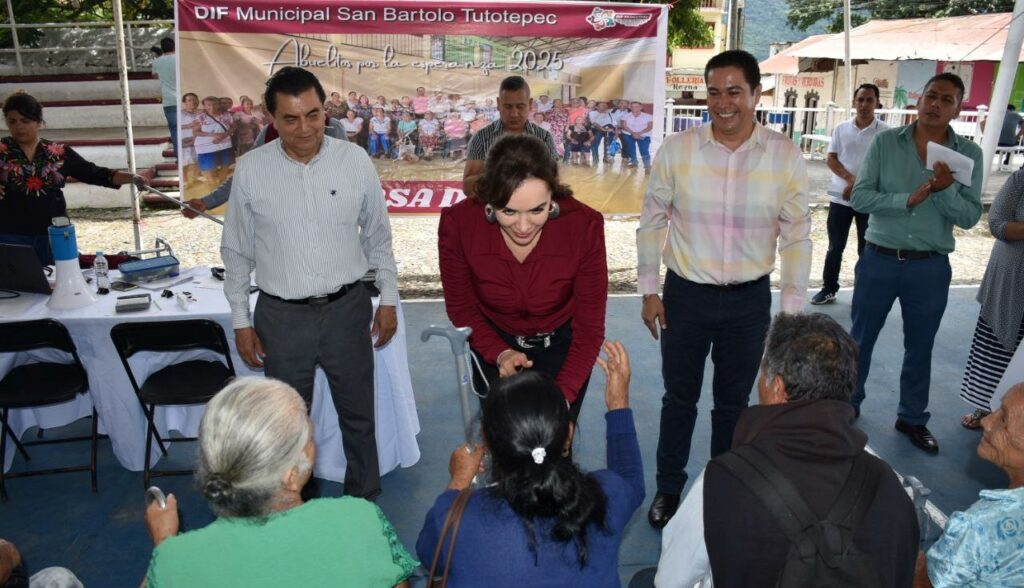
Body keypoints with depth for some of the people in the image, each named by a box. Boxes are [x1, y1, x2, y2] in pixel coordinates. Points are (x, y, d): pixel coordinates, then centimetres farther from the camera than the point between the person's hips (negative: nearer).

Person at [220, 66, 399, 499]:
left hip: (347, 308, 0)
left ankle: (365, 501, 37)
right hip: (282, 315, 0)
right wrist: (241, 321, 3)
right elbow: (237, 252, 3)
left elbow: (378, 236, 5)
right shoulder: (251, 170, -6)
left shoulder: (355, 161, -6)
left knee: (358, 415, 15)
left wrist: (389, 299, 5)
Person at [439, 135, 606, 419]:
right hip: (494, 342, 0)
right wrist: (500, 354, -26)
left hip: (561, 344, 0)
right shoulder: (458, 223, -27)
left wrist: (562, 396, -32)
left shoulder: (584, 226, -29)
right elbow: (461, 308, -10)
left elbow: (589, 328, -20)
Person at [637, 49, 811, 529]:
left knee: (734, 401, 16)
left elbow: (797, 238, 0)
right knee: (679, 399, 14)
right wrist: (649, 290, -1)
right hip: (686, 295, 0)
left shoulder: (785, 157, -6)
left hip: (749, 299, 1)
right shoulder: (676, 150, -7)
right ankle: (668, 489, 34)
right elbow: (652, 222, 0)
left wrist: (792, 311, -1)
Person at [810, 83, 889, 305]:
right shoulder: (841, 128, 3)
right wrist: (850, 179, -15)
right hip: (840, 197, 2)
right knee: (835, 247, 9)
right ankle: (829, 289, 20)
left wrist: (858, 186, -15)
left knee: (866, 250, 6)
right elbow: (831, 159, 0)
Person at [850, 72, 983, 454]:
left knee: (920, 348, 15)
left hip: (930, 267, 1)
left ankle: (912, 418, 33)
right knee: (860, 339, 13)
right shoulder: (886, 142, -5)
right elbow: (859, 197, -12)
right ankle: (847, 404, 33)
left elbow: (970, 217, -7)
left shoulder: (968, 154, -3)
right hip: (879, 260, -1)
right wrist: (908, 199, -25)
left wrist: (946, 189, -25)